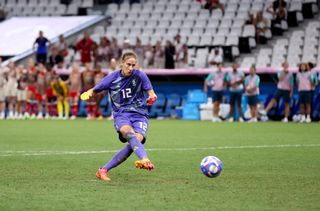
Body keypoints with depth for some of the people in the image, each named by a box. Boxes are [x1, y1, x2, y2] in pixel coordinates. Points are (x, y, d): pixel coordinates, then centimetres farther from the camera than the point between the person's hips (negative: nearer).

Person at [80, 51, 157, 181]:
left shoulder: (140, 76, 1)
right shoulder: (112, 78, 2)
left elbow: (151, 93, 4)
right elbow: (94, 91, 12)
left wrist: (152, 97, -20)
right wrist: (88, 94, -11)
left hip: (140, 114, 0)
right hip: (121, 114, 0)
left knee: (138, 139, -28)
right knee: (129, 133, -35)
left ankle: (104, 170, -20)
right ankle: (145, 160, -60)